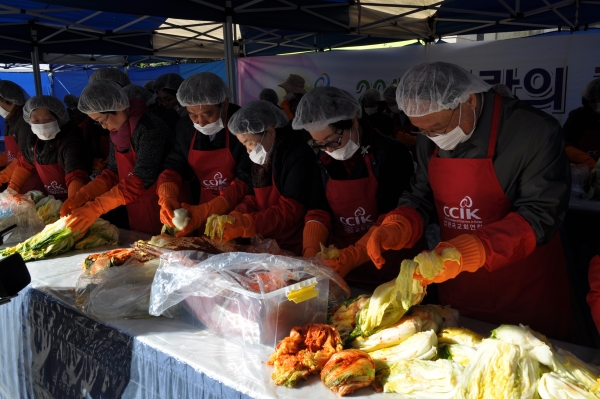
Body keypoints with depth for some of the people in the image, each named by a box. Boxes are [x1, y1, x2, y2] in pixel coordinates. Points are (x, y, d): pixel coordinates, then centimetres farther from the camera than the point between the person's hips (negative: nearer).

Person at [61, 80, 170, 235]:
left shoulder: (149, 129, -21)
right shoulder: (116, 131, 5)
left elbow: (141, 180, -25)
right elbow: (113, 173, 9)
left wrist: (96, 207, -25)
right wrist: (82, 196, -6)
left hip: (160, 213, -7)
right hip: (136, 213, 7)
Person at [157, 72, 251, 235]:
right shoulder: (185, 127, 2)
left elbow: (246, 181, -17)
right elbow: (173, 166, 6)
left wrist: (205, 211, -27)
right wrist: (167, 197, -17)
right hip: (201, 209, 6)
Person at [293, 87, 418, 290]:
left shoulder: (391, 155, -9)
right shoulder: (324, 159, 8)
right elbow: (318, 212, 4)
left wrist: (347, 260, -23)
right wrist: (310, 255, -13)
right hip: (340, 272, 5)